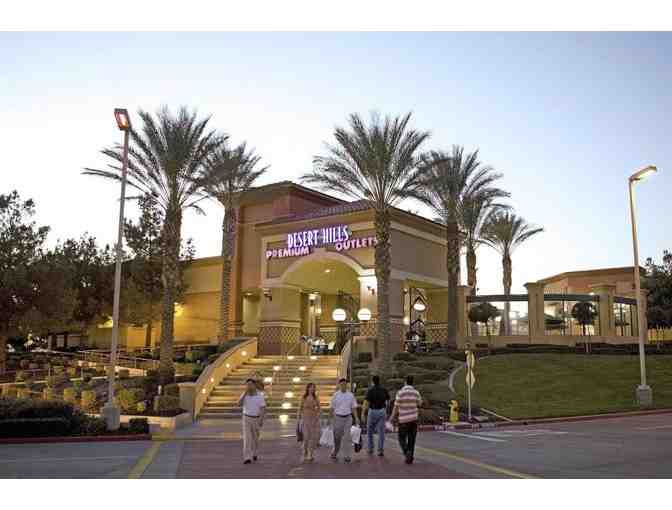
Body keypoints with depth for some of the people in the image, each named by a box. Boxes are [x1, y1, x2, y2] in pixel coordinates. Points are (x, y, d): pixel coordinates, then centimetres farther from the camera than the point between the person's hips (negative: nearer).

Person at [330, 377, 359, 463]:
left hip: (348, 418, 1)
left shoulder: (350, 395, 3)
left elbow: (353, 407, 5)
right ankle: (334, 453, 30)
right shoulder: (335, 395, -2)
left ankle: (347, 456, 3)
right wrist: (332, 419, 0)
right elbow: (332, 408, 2)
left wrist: (356, 418, -4)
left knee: (347, 437, -3)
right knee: (337, 437, 8)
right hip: (338, 418, -1)